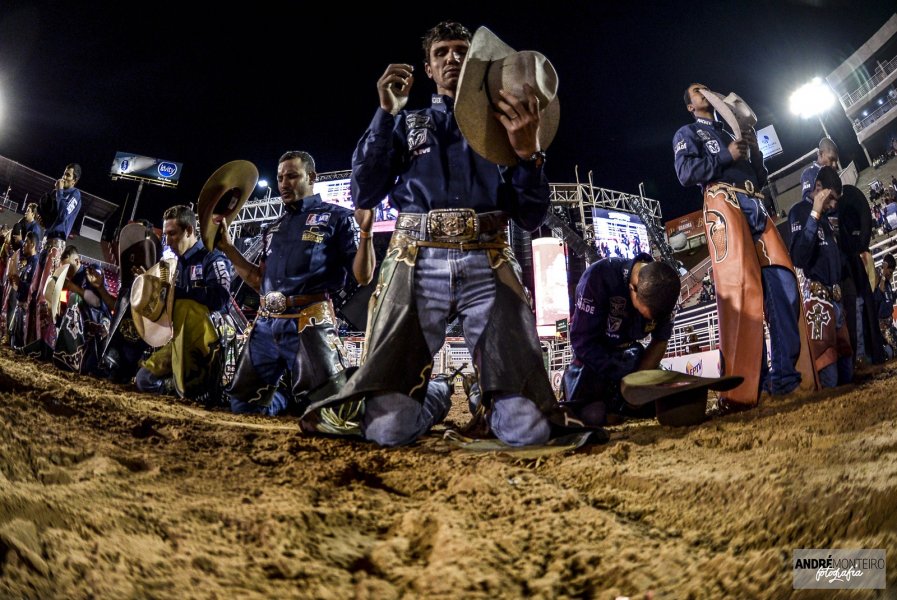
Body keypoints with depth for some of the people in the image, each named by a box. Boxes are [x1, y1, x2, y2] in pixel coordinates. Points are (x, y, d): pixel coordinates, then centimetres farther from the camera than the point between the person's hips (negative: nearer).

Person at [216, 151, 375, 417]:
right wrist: (227, 247, 19)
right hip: (266, 323, 7)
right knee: (243, 404, 11)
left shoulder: (336, 217, 3)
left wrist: (366, 231, -18)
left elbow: (363, 276, -3)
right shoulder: (274, 228, 23)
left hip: (309, 323, -6)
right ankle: (293, 399, 32)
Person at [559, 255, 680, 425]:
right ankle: (571, 381, 11)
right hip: (592, 354, -4)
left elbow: (660, 340, -3)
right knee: (592, 416, -21)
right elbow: (582, 341, -27)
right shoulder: (599, 276, -32)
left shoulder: (664, 287, -16)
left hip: (628, 355, 5)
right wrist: (623, 380, -24)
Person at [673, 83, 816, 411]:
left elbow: (761, 178, 30)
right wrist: (727, 156, -3)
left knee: (782, 284, -10)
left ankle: (786, 376, -9)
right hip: (724, 206, -7)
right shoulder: (687, 133, 18)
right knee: (741, 290, -21)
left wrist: (755, 150, 14)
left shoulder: (733, 135, 35)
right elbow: (686, 173, -2)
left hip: (756, 208, 7)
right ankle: (744, 390, -25)